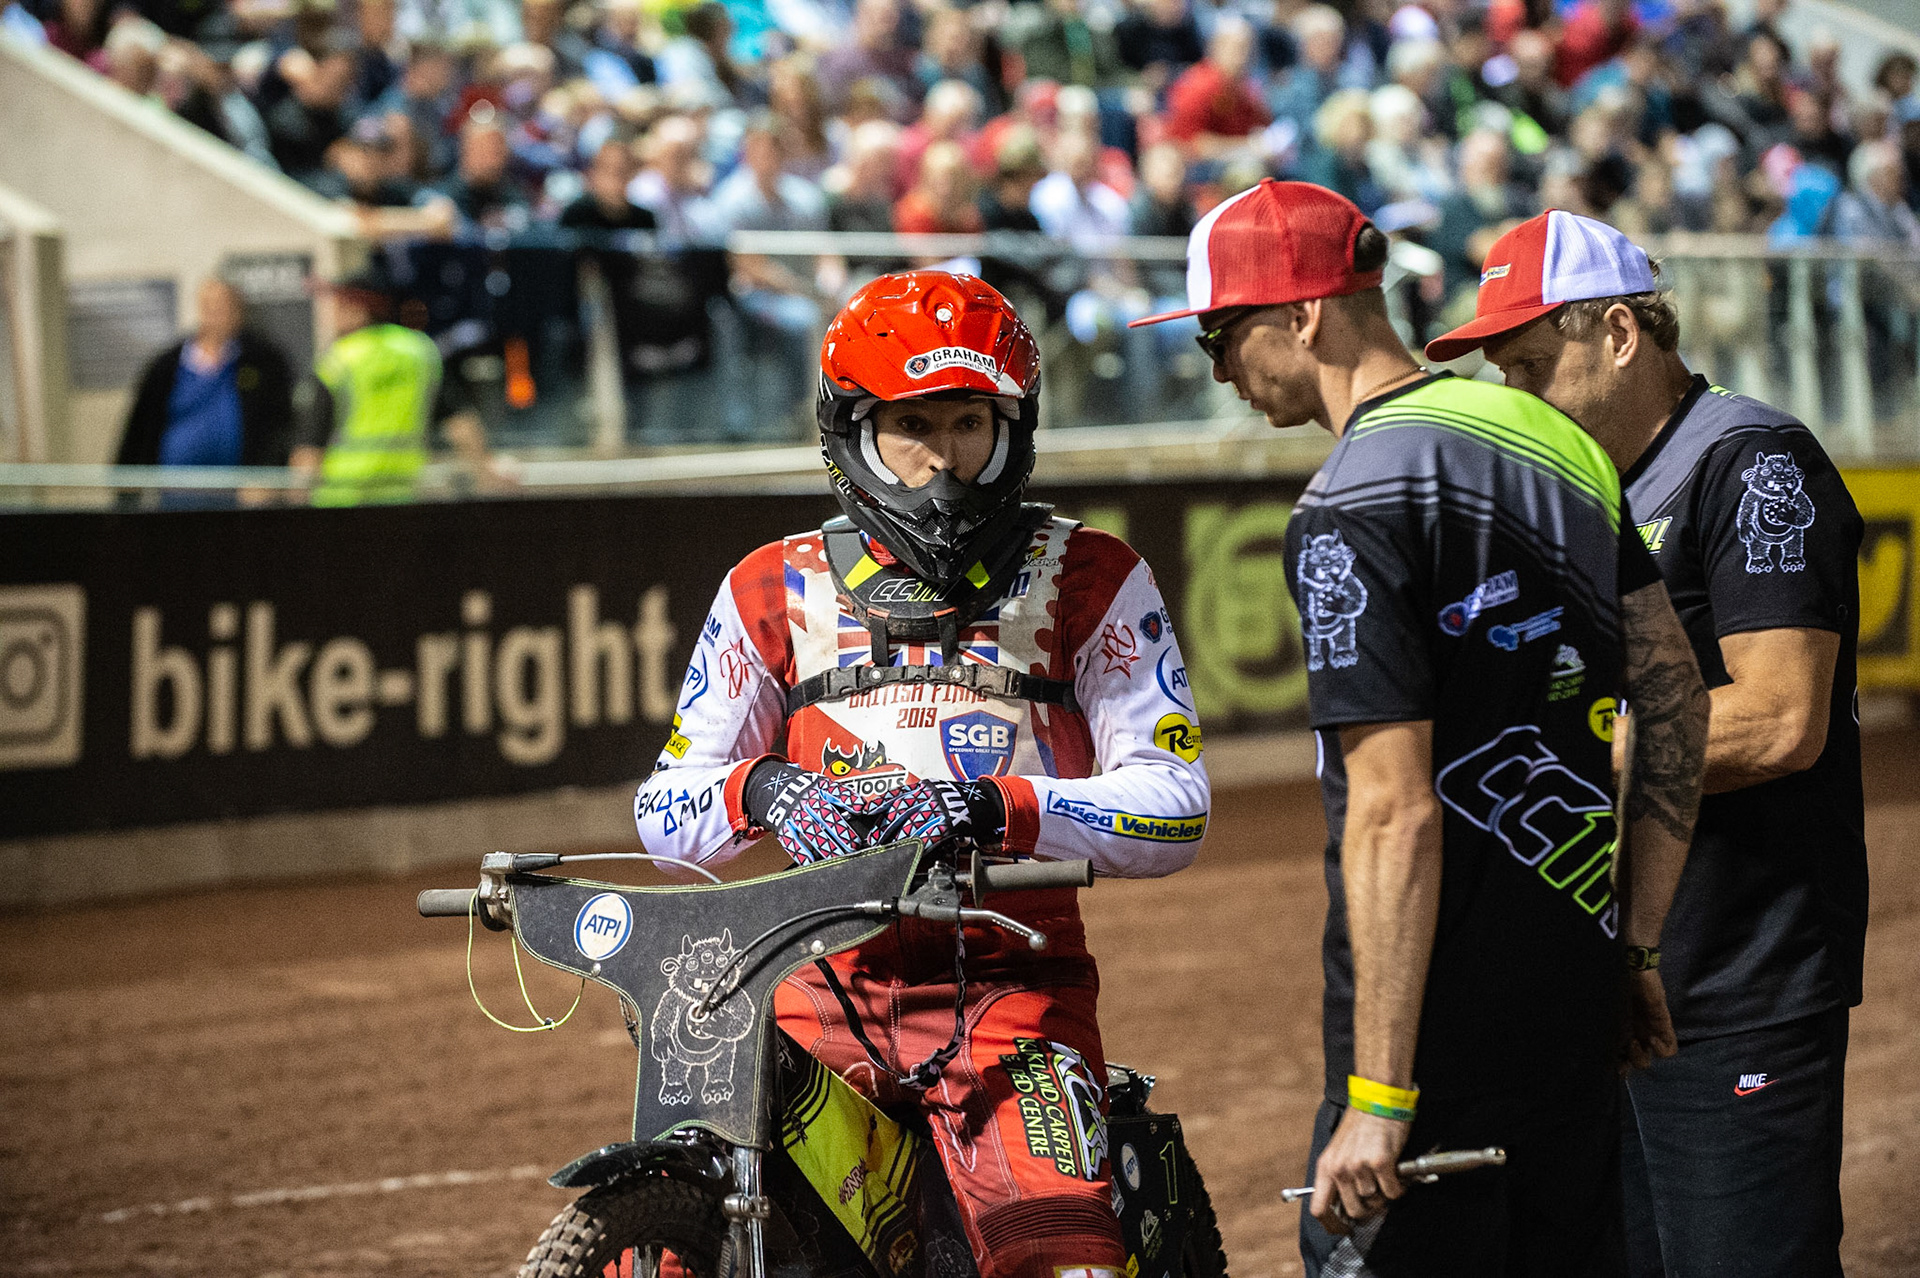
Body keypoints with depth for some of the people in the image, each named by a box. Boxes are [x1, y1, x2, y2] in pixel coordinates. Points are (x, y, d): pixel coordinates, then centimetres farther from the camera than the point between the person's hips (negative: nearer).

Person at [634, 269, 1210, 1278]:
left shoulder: (1088, 579, 8)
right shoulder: (774, 590, 14)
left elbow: (1174, 805, -2)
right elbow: (667, 809, 11)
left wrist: (996, 806, -19)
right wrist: (761, 788, -13)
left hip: (1011, 977, -2)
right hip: (824, 976, 2)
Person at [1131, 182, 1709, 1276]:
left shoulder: (1353, 509, -16)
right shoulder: (1554, 438, 9)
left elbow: (1395, 816, -21)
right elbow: (1680, 701, 13)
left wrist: (1378, 1098, -20)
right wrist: (1639, 943, 20)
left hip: (1445, 1022, -8)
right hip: (1578, 982, 8)